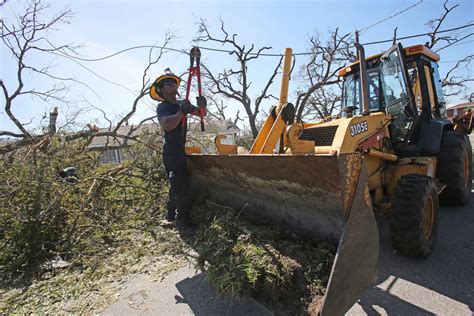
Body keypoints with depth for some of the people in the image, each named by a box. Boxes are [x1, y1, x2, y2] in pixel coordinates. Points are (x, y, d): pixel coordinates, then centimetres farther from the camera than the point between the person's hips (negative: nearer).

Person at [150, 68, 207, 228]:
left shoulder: (182, 104, 10)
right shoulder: (162, 107, -10)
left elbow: (200, 114, 15)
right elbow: (167, 125, -29)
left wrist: (202, 106, -6)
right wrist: (182, 111, -30)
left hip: (180, 150, 8)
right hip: (171, 152, -8)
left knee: (177, 185, 15)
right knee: (181, 185, -14)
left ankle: (170, 217, 27)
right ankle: (182, 219, -6)